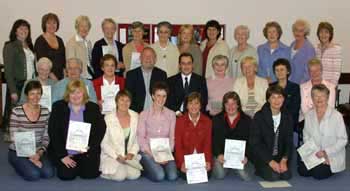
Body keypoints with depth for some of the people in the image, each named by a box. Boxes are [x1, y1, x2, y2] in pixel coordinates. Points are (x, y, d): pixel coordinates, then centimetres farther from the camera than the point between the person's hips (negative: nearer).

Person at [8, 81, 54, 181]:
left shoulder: (45, 111, -1)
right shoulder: (16, 112, -13)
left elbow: (46, 137, 4)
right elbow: (14, 140, -13)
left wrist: (39, 153, -13)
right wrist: (30, 157, -19)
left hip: (38, 152, 4)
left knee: (48, 173, -19)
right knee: (34, 174, -25)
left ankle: (32, 164, 12)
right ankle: (21, 166, 9)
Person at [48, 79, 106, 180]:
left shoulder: (93, 108, 5)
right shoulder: (58, 107, 1)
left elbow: (100, 130, 0)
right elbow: (53, 133, -4)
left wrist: (89, 147, -16)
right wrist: (62, 156, -11)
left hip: (87, 153, 1)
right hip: (64, 152, -1)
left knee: (90, 174, -16)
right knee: (66, 175, -18)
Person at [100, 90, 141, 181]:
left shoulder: (135, 116, 3)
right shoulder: (108, 118, -8)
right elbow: (104, 143, -6)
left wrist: (132, 153, -11)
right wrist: (117, 156, -16)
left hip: (129, 156, 3)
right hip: (111, 156, -2)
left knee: (134, 175, -22)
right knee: (120, 176, -24)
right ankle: (106, 171, 6)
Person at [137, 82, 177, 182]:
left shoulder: (171, 114, 5)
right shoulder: (144, 114, -3)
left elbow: (172, 137, 4)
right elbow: (141, 138, -4)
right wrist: (154, 155, -14)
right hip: (148, 152, -2)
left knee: (172, 176, -21)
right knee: (159, 176, -25)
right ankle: (146, 169, 6)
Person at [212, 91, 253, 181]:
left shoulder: (247, 120, 9)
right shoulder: (217, 119, 10)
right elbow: (214, 140, 1)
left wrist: (246, 156, -15)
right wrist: (218, 154, -17)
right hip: (222, 155, 0)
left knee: (246, 176, -24)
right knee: (219, 175, -25)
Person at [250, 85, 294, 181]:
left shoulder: (287, 117, 4)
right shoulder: (259, 117, -9)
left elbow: (289, 141, 2)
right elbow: (255, 143, -12)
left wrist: (284, 159, -15)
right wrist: (270, 162, -19)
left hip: (280, 156, 3)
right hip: (262, 157, -3)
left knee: (286, 175, -19)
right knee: (273, 176, -23)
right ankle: (260, 169, 7)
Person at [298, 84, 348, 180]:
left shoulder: (336, 116, -13)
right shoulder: (309, 115, 2)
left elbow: (343, 140, -11)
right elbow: (306, 137, 5)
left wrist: (326, 153, -19)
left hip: (332, 156, -4)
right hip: (314, 154, 4)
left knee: (318, 174, -22)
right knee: (302, 171, -14)